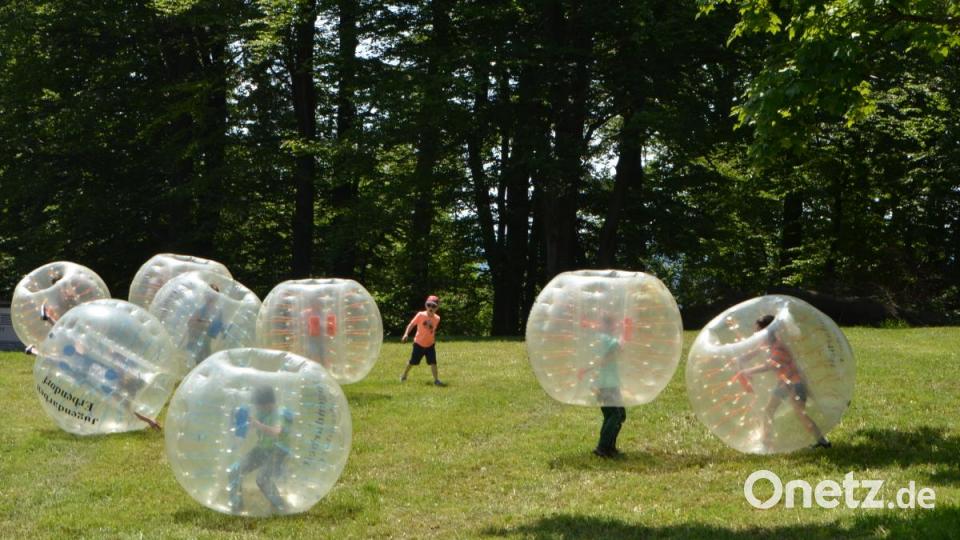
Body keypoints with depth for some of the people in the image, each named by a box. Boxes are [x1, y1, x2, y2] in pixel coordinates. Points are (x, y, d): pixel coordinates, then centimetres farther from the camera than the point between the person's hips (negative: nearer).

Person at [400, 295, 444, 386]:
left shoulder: (437, 318, -3)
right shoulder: (420, 315, -14)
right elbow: (411, 325, -12)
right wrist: (406, 334, -22)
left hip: (430, 345, 2)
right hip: (419, 344, -2)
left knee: (433, 362, -9)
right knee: (412, 362, 11)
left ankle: (436, 380, -4)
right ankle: (404, 376, 32)